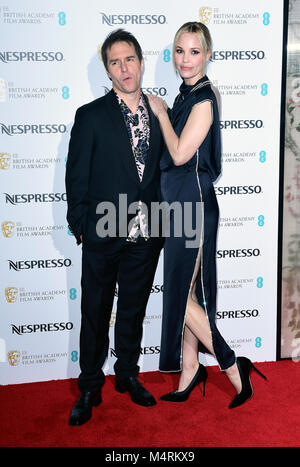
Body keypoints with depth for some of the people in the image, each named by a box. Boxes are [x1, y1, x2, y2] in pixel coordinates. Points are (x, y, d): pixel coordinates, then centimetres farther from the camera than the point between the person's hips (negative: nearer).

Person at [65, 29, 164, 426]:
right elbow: (76, 178, -3)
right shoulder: (90, 117, -4)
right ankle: (90, 389, 24)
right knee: (96, 314, 8)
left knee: (134, 310, 16)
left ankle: (128, 375, 35)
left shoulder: (159, 115, 7)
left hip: (146, 236, 3)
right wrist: (80, 226, -5)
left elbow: (163, 172, 11)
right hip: (103, 236, -3)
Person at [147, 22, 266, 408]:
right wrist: (163, 112, 9)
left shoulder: (204, 98, -14)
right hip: (179, 203, 9)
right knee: (186, 293, 14)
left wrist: (161, 111, -8)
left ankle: (232, 366, 10)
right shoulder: (186, 96, 13)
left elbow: (180, 154, -19)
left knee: (182, 294, -3)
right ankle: (189, 371, 25)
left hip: (194, 203, -9)